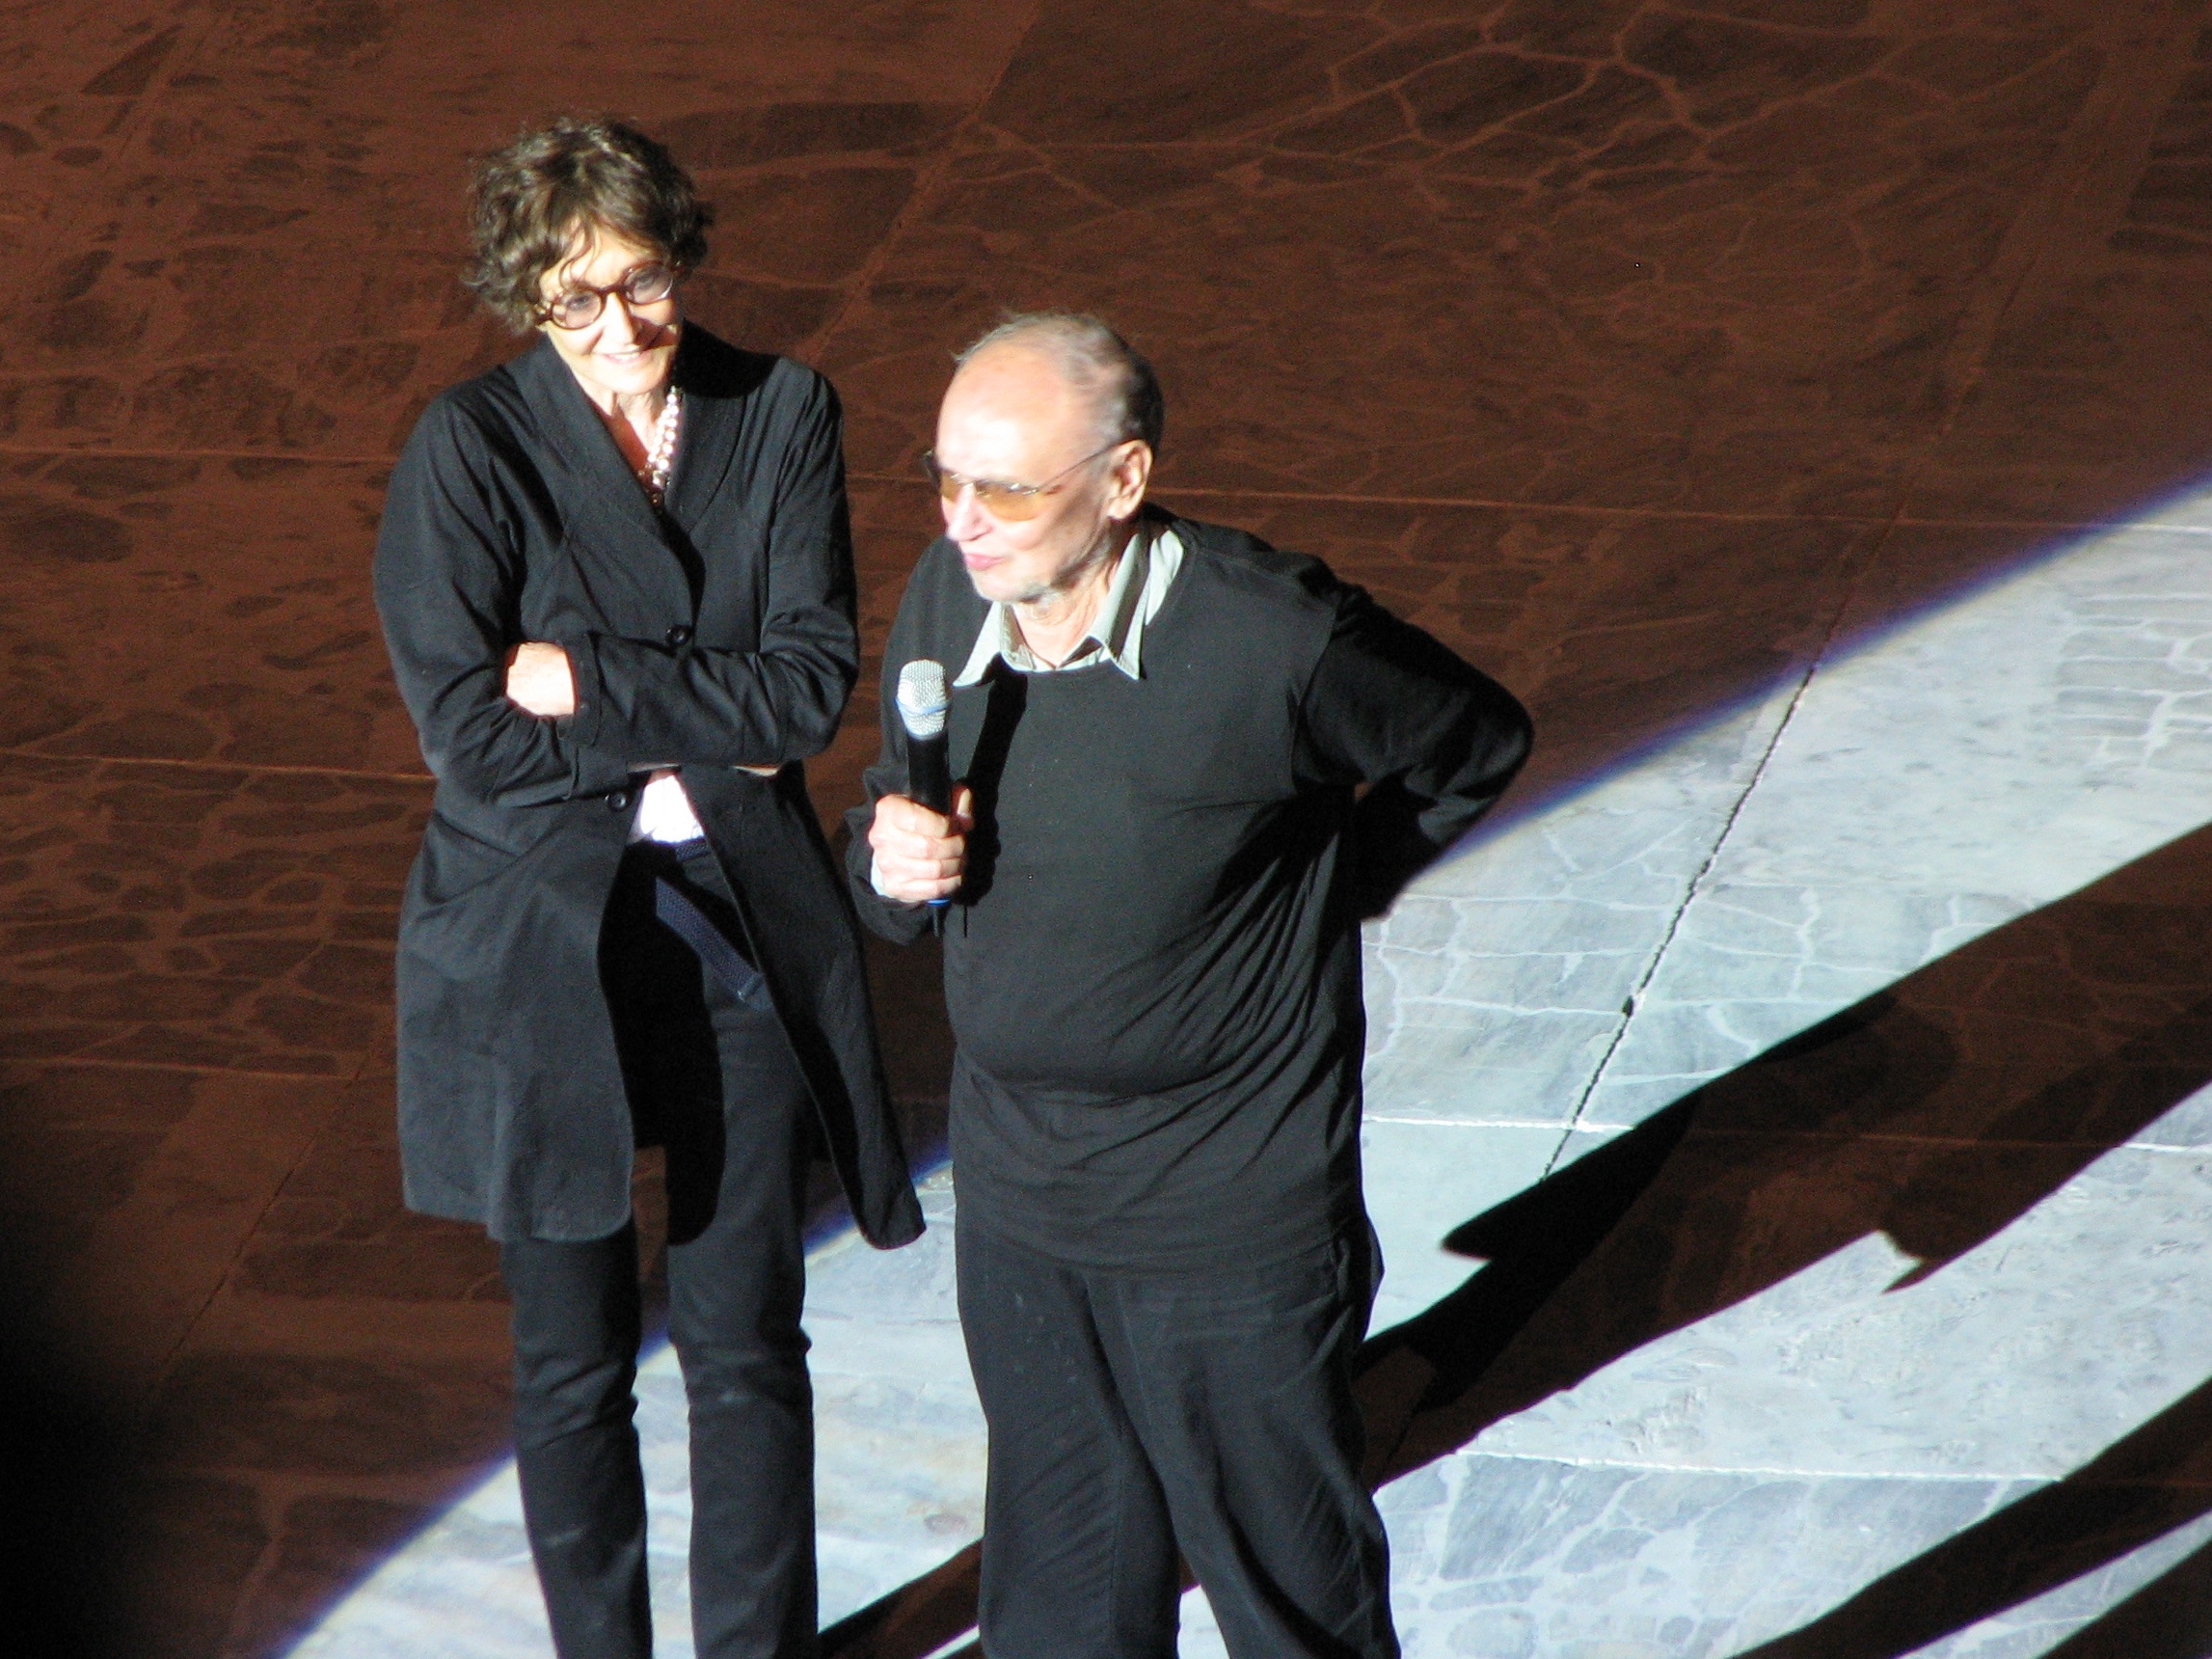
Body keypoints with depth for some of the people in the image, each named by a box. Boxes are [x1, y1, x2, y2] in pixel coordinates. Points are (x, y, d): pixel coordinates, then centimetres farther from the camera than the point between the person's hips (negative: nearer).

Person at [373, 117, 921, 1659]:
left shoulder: (783, 414, -2)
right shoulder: (468, 448, -11)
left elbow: (813, 682, -10)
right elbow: (468, 736, -15)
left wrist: (590, 682, -15)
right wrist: (697, 734, -12)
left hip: (743, 933, 2)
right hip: (540, 945, -2)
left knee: (750, 1342, 8)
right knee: (576, 1359, 11)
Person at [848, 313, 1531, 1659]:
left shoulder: (1274, 642, -21)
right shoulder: (945, 603, -5)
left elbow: (1479, 745, -1)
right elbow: (897, 819, 11)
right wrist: (895, 862, -13)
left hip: (1235, 1223, -5)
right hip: (1018, 1206, 5)